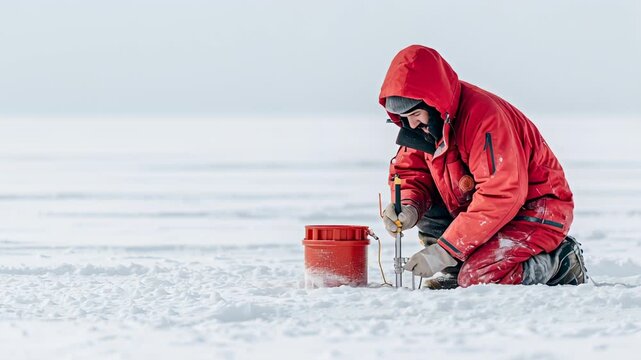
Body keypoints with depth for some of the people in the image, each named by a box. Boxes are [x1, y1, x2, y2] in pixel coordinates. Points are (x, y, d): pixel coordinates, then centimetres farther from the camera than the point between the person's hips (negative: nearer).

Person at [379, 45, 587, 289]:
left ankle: (561, 260, -5)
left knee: (478, 277, -27)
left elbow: (502, 197, -33)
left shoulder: (483, 116, -30)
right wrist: (408, 208, -20)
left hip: (537, 212, -9)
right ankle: (458, 268, 1)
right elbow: (409, 172, 5)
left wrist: (446, 250, -32)